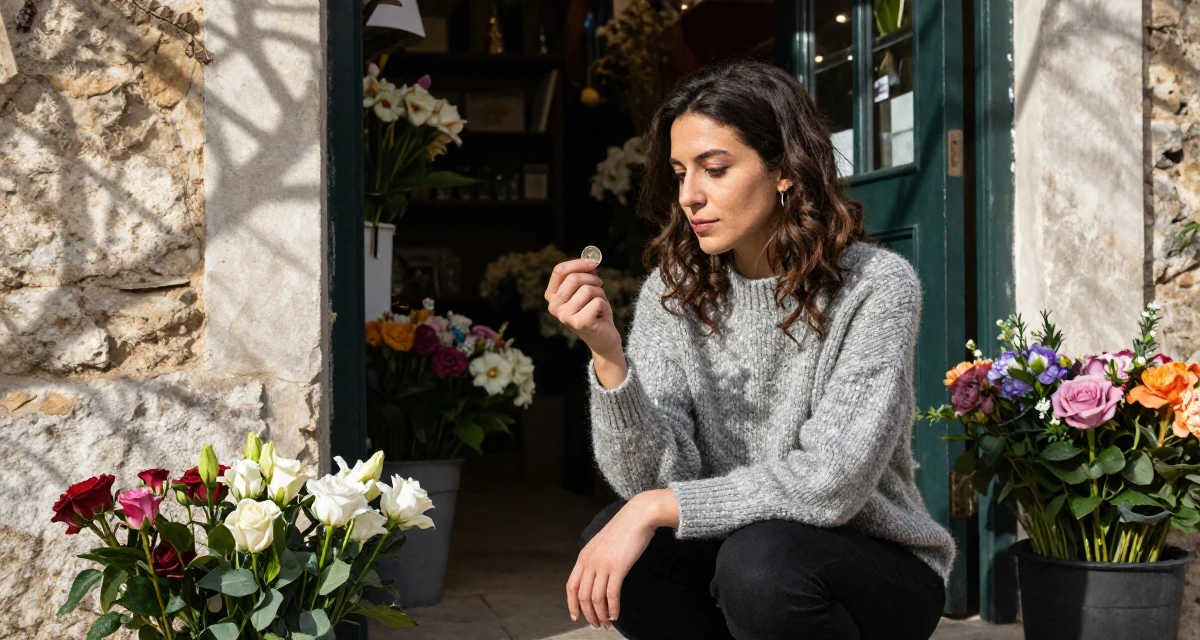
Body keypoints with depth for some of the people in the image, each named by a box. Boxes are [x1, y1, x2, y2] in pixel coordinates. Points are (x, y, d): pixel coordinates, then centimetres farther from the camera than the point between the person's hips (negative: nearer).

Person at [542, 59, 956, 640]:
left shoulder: (876, 286, -16)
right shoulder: (675, 291, -3)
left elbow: (829, 483, -24)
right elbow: (653, 479, -13)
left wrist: (657, 508, -26)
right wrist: (607, 354, -27)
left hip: (880, 569, -3)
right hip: (737, 548, 4)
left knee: (761, 558, -34)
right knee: (616, 553, -24)